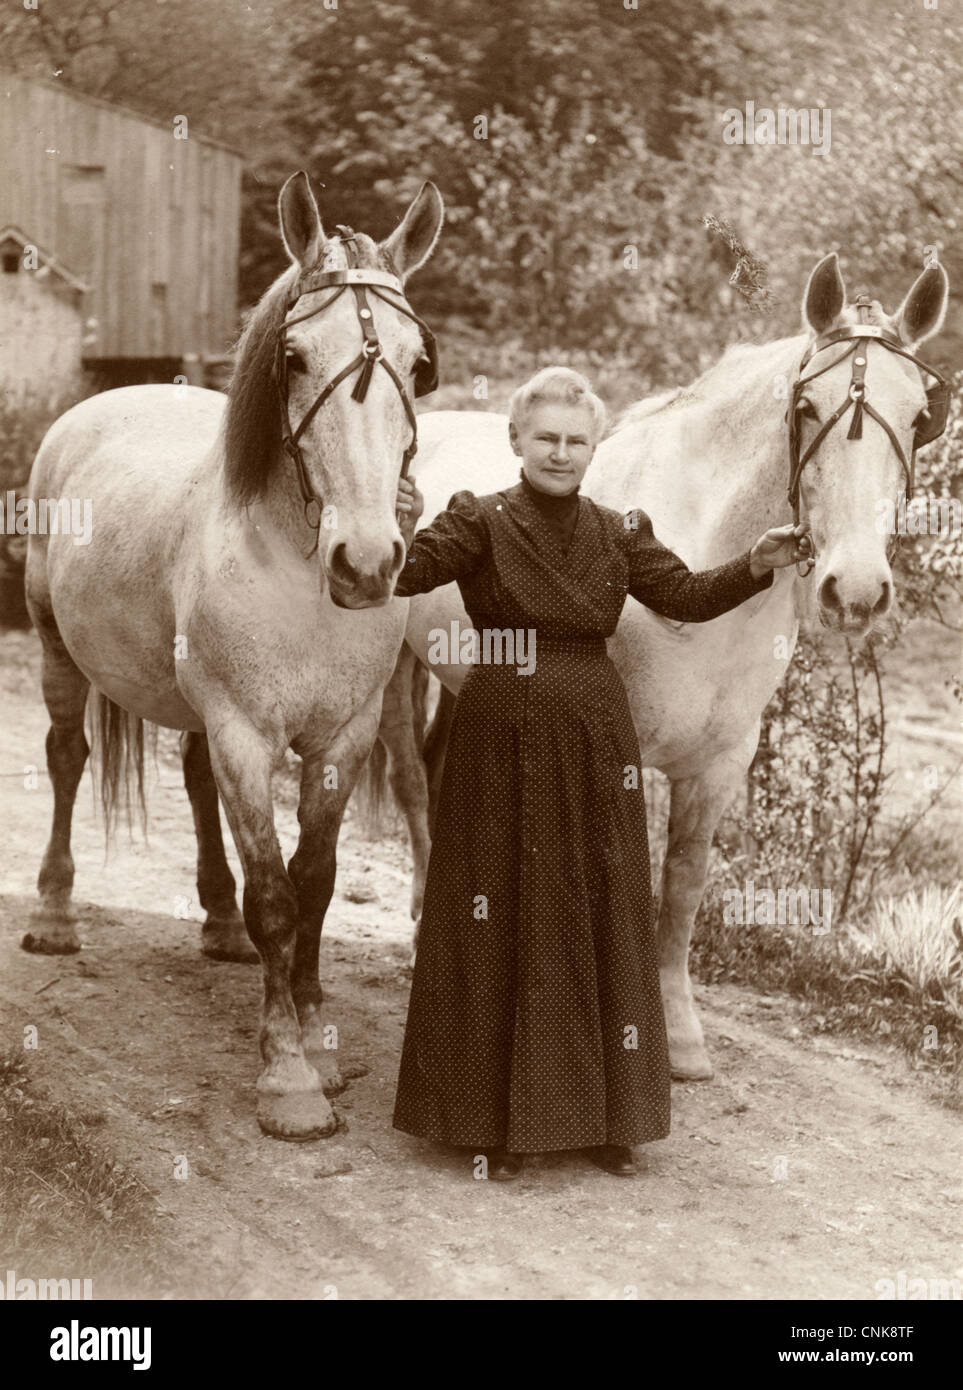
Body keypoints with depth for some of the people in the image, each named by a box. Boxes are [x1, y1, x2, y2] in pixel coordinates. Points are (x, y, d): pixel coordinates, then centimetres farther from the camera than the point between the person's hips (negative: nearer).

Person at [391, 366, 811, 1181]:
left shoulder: (619, 533, 7)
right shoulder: (480, 522, -4)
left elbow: (687, 597, 6)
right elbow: (408, 576, -17)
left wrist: (756, 567, -10)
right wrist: (402, 529, -38)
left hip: (596, 739, 4)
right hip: (503, 740, -3)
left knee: (603, 926, 8)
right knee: (504, 926, 4)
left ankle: (604, 1116, 21)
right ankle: (503, 1120, 16)